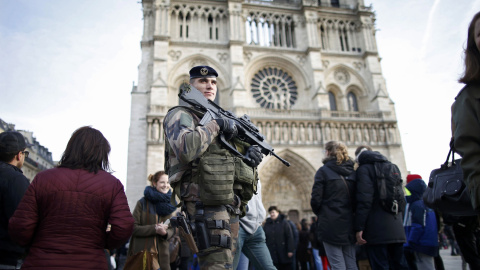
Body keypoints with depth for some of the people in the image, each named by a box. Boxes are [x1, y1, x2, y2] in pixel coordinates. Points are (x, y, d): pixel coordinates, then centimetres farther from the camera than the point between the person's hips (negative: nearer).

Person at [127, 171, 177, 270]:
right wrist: (155, 229, -19)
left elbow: (171, 229, 10)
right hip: (142, 253, -3)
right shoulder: (142, 203, -6)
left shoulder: (168, 204, 7)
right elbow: (133, 228, -9)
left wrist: (165, 233, -12)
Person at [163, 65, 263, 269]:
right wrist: (215, 125, -11)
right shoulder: (180, 114, -1)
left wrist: (252, 153, 3)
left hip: (232, 205, 9)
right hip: (208, 204, -8)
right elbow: (186, 149, -23)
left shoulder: (220, 116, 24)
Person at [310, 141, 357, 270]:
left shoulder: (323, 171, -7)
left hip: (331, 224, -5)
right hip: (349, 223, 5)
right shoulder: (352, 172, 8)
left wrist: (320, 214, 8)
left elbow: (316, 200, -9)